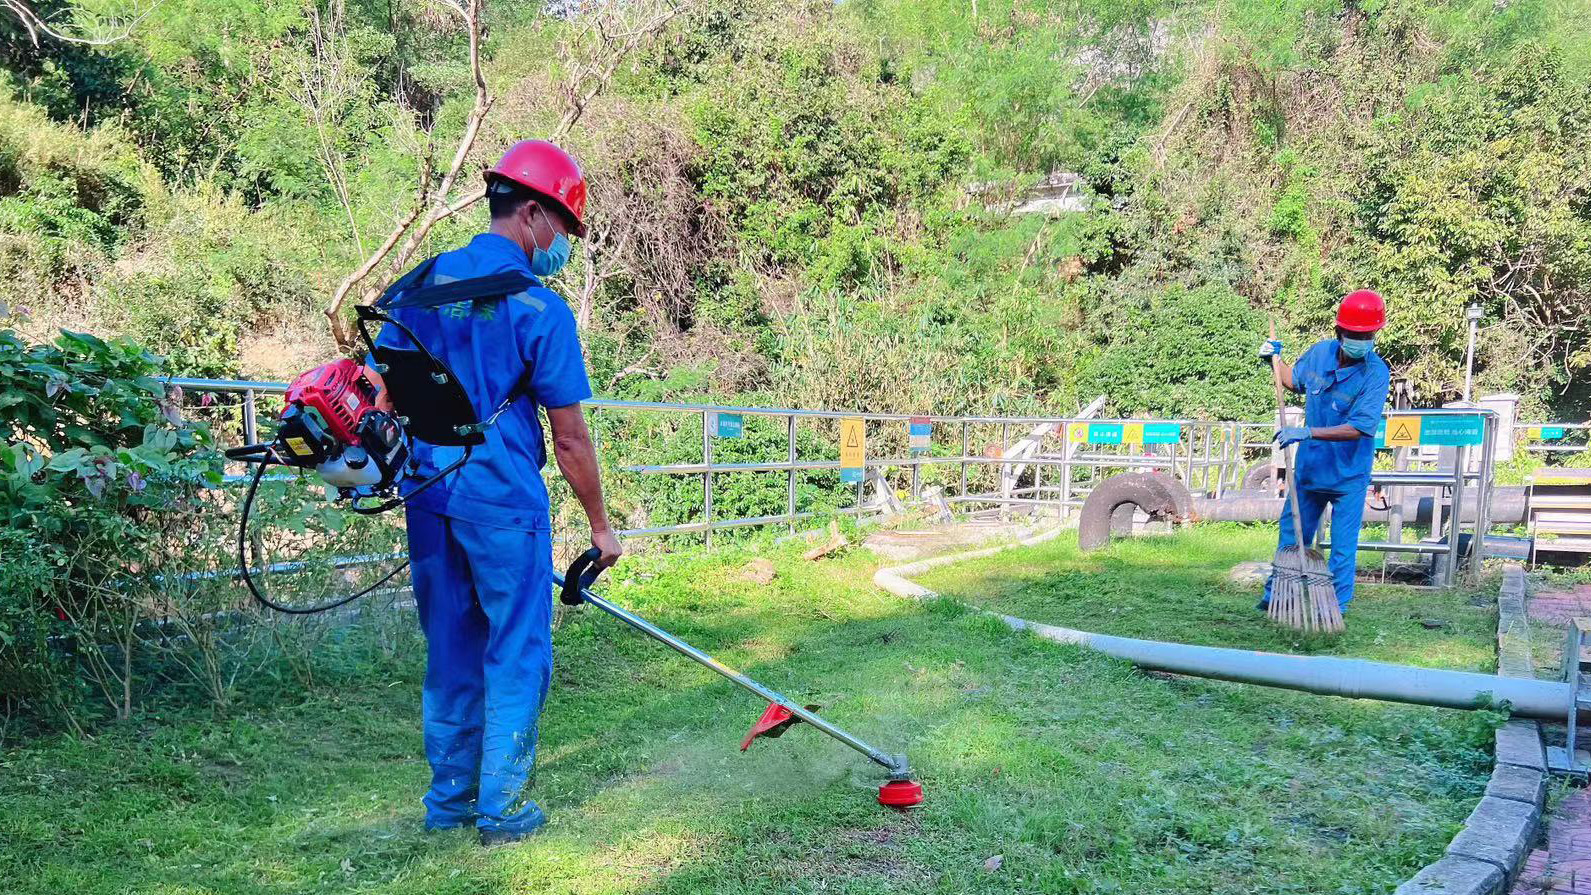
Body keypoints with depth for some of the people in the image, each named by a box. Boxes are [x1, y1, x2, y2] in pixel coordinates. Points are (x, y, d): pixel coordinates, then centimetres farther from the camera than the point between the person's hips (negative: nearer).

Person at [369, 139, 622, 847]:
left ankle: (449, 799, 27)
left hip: (428, 493, 6)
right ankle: (502, 808, 14)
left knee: (449, 650, 17)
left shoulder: (424, 281, 7)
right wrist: (600, 525, 1)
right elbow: (569, 437, -8)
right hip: (504, 498, -6)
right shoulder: (540, 309, -9)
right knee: (515, 654, 7)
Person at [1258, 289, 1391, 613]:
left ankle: (1336, 605, 19)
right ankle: (1276, 595, 27)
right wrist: (1275, 359, 4)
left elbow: (1359, 428, -28)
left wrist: (1307, 433, -33)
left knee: (1343, 545, 5)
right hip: (1309, 466, 5)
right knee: (1291, 533, 14)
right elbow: (1294, 380, 19)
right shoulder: (1319, 352, -4)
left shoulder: (1376, 373, -20)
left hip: (1348, 474, -5)